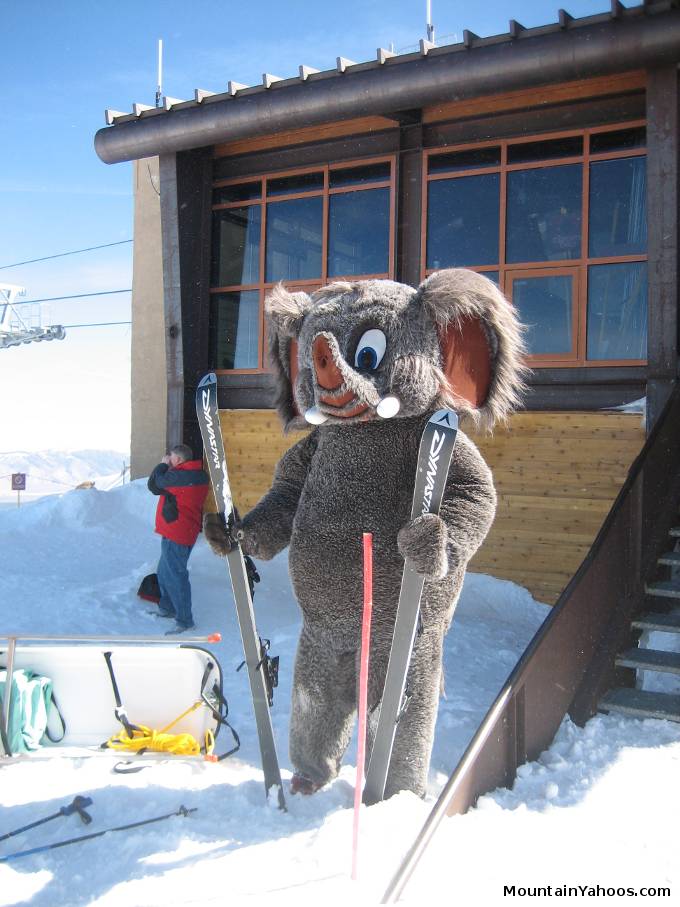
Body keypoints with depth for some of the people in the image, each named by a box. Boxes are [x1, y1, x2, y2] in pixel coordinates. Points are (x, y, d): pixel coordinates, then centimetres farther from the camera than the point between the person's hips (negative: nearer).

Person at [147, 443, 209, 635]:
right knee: (165, 571, 23)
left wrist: (163, 465, 7)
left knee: (174, 575, -6)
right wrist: (167, 467, 7)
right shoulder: (199, 475, 9)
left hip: (175, 533, -10)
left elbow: (153, 484, -6)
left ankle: (185, 621, -3)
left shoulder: (178, 476, -21)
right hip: (188, 532, 10)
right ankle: (167, 608, 35)